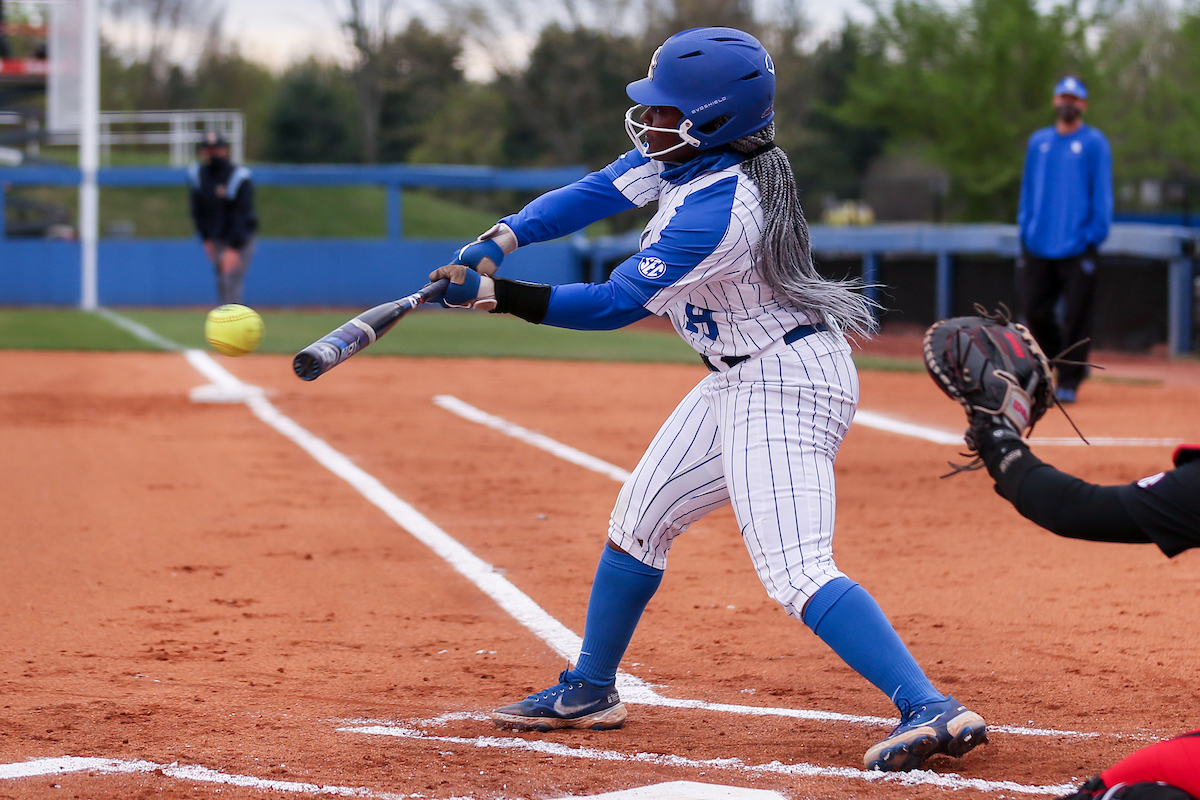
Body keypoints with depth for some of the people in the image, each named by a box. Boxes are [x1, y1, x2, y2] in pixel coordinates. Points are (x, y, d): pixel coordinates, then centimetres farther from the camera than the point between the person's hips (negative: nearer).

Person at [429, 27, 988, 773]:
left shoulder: (716, 210, -28)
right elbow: (595, 192, 4)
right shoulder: (687, 154, -2)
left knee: (796, 572, -21)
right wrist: (500, 240, -10)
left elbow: (614, 304, -24)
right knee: (638, 523, 18)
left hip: (783, 388, -11)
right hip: (739, 380, 11)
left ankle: (934, 712, -29)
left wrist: (496, 294, -23)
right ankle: (590, 690, 34)